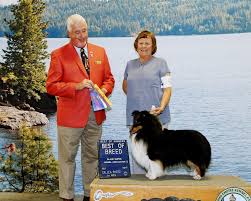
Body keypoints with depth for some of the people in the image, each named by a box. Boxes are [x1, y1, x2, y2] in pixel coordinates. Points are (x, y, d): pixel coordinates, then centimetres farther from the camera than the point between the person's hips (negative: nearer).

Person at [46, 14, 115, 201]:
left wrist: (104, 90, -6)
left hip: (95, 114, 4)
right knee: (67, 157, 4)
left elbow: (109, 78, 15)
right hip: (70, 115, -4)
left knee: (92, 156, 14)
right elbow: (51, 86, -8)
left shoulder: (100, 52, 9)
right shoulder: (58, 55, -4)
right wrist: (76, 86, -19)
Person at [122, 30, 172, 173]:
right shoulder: (130, 64, 15)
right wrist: (135, 99, 12)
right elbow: (125, 86, 29)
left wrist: (161, 107, -19)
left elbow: (167, 89, -3)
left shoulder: (160, 63, 3)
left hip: (156, 117, -4)